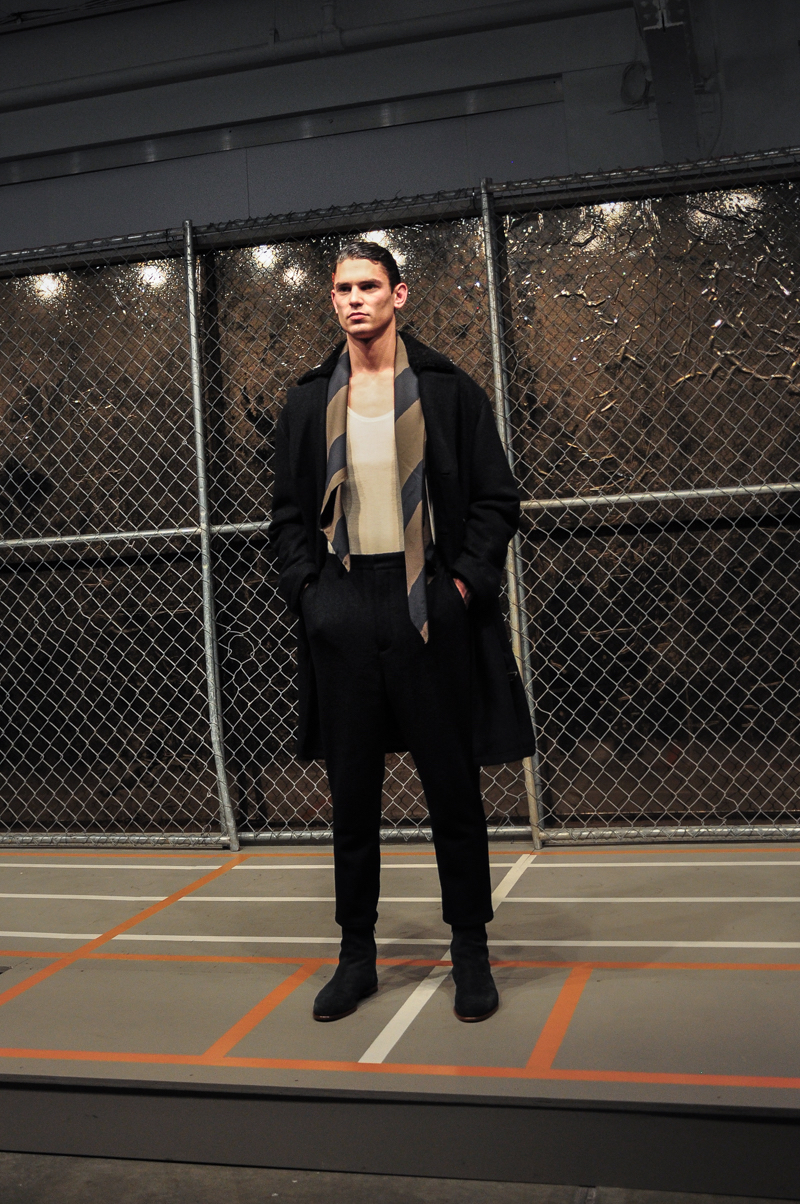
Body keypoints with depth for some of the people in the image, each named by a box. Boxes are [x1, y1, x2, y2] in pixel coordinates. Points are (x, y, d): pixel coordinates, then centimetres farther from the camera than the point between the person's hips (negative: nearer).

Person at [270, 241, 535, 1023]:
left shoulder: (449, 391, 4)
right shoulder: (309, 403, 11)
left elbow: (497, 498, 2)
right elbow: (289, 513, 13)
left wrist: (467, 581, -8)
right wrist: (306, 591, -1)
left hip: (431, 608, -2)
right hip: (342, 613, 2)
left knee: (453, 785, 4)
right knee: (352, 791, 8)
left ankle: (471, 951, 18)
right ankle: (356, 954, 21)